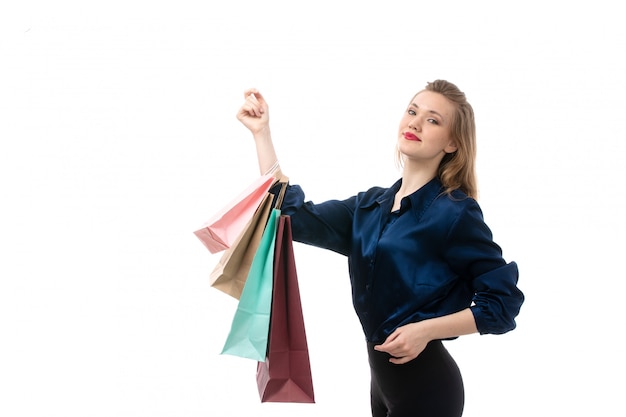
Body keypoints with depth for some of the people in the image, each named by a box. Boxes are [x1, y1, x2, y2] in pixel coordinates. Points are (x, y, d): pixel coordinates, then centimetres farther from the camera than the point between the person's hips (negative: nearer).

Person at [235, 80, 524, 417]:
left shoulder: (454, 212, -13)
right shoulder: (371, 206, 7)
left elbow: (503, 303, -13)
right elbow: (294, 217, 4)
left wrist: (426, 330, -21)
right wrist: (261, 133, 3)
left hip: (425, 385, -7)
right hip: (384, 379, 7)